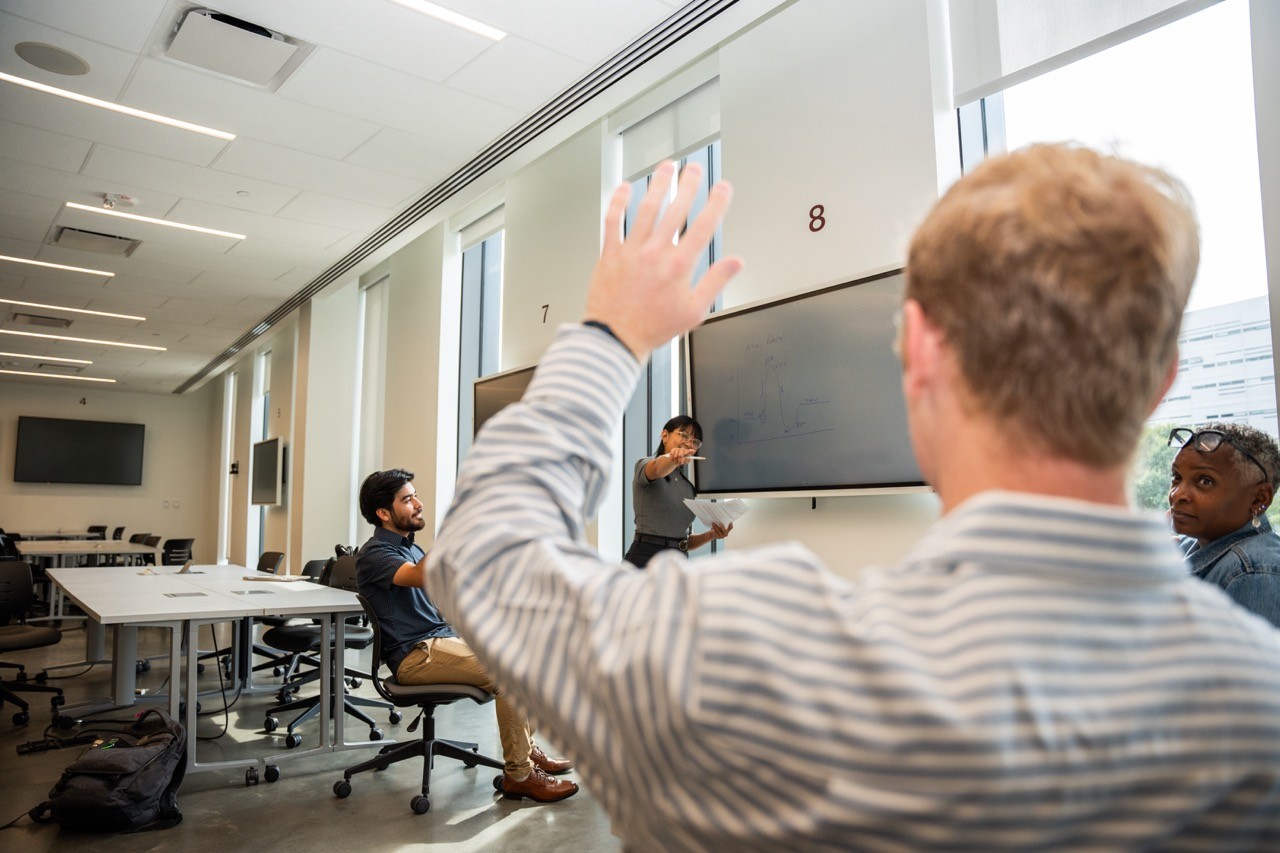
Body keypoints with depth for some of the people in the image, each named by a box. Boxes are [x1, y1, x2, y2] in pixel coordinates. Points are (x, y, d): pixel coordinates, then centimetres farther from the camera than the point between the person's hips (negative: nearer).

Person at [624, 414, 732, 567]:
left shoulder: (688, 486, 20)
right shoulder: (645, 465, 2)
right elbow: (658, 468, -25)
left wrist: (711, 534, 1)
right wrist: (672, 458, -47)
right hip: (645, 560, -7)